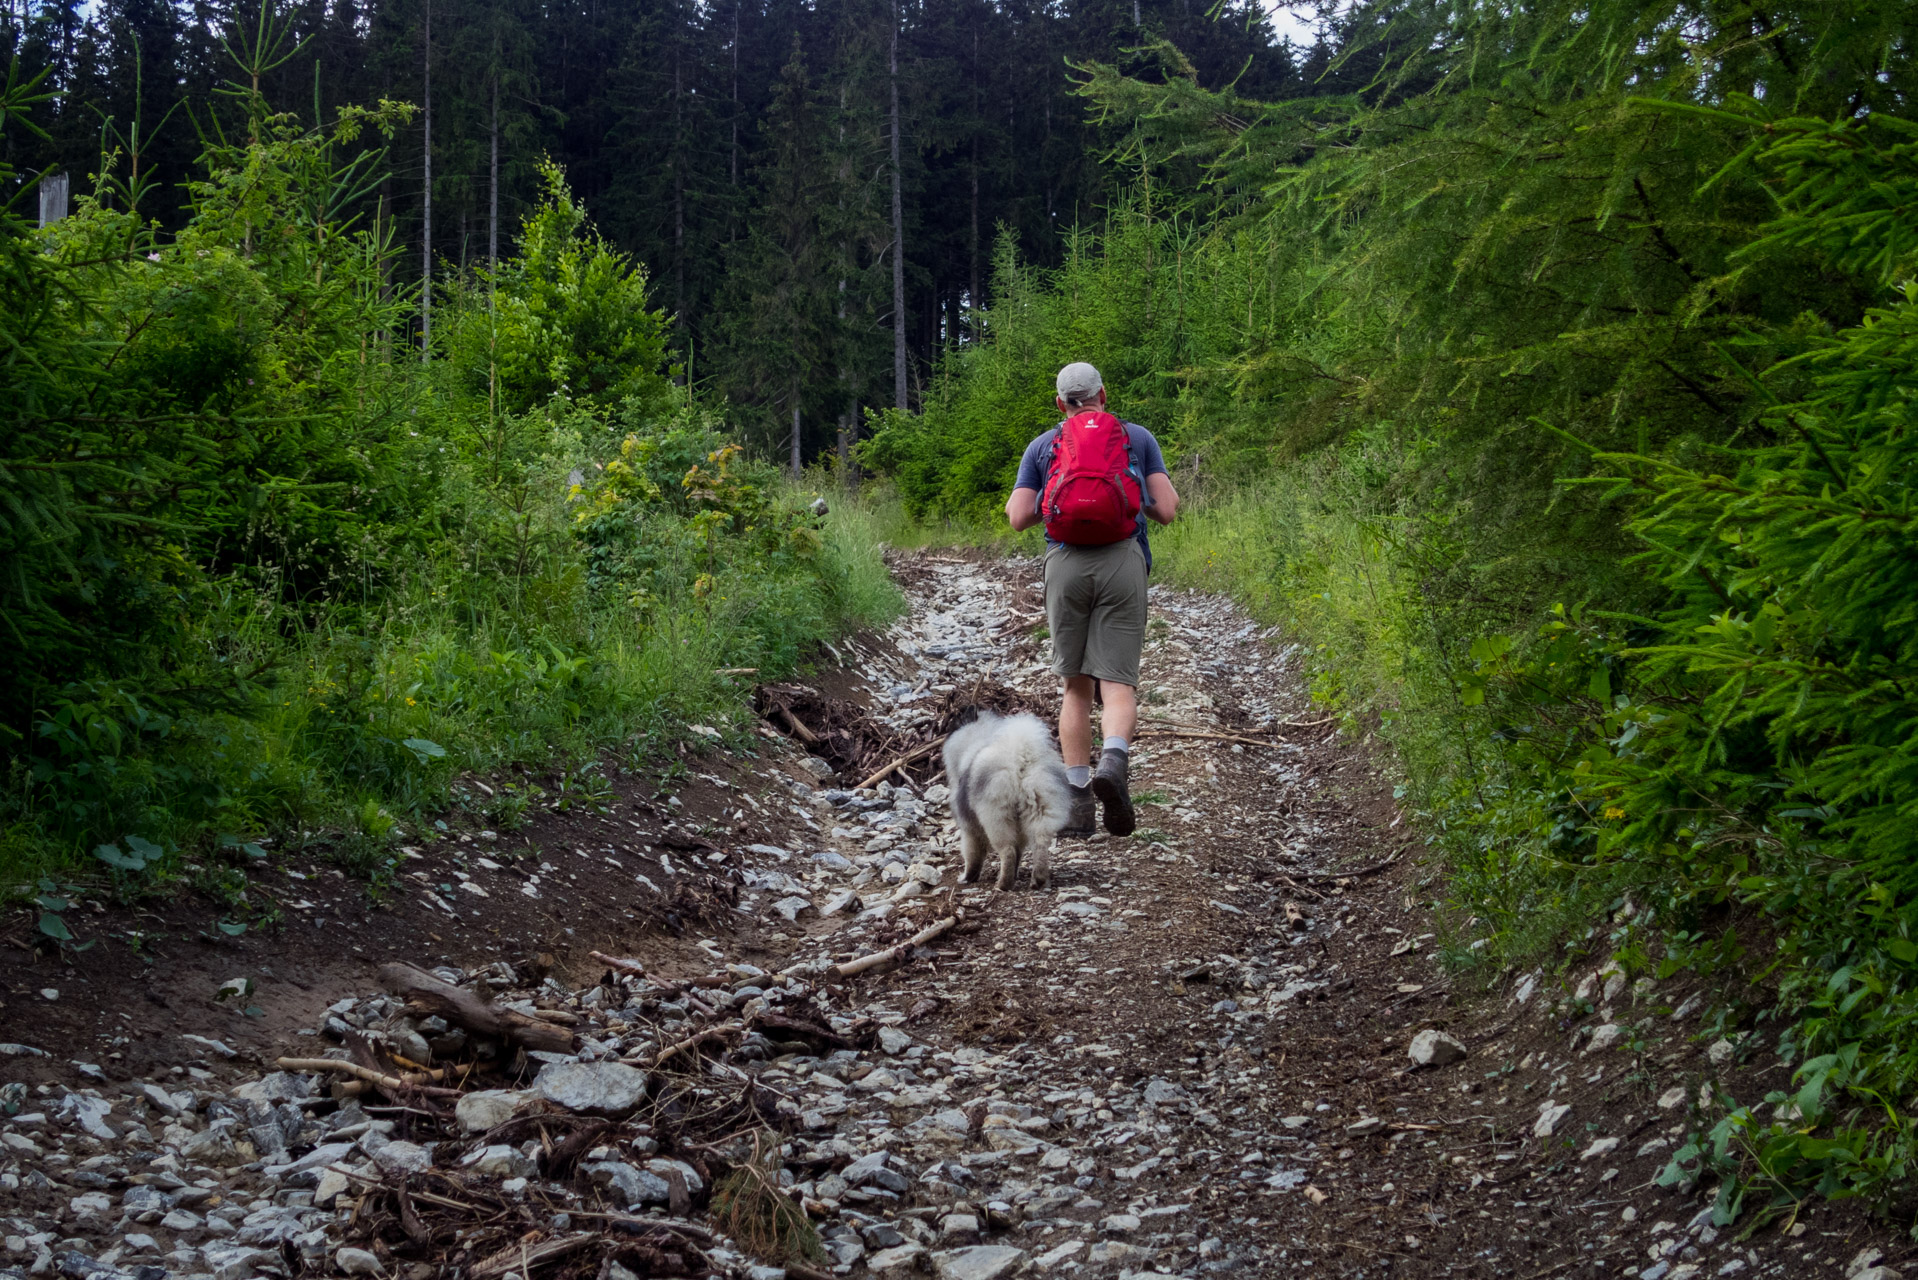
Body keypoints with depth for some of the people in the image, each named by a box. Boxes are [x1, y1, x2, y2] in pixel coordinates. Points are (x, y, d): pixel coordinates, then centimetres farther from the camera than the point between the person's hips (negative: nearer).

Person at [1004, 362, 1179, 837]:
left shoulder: (1042, 446, 16)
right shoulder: (1138, 437, 15)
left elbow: (1019, 517, 8)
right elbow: (1167, 511, 9)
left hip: (1065, 562, 1)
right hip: (1123, 560, -1)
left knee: (1076, 686, 10)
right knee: (1117, 683, -4)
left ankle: (1077, 799, 3)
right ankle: (1113, 760, -33)